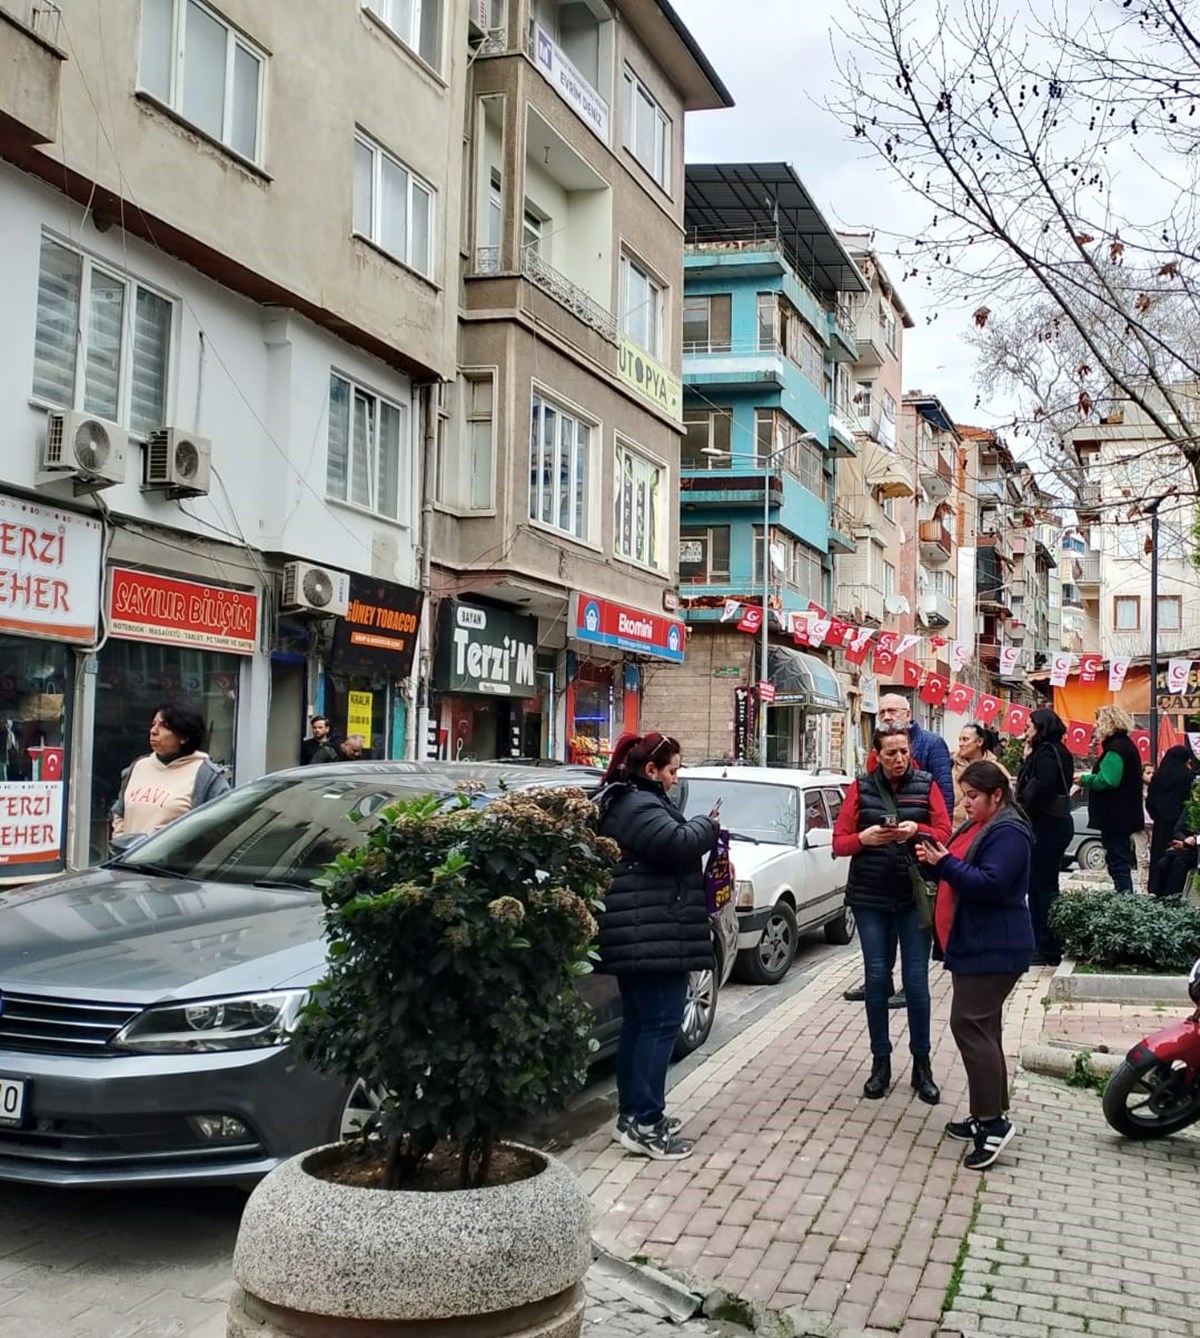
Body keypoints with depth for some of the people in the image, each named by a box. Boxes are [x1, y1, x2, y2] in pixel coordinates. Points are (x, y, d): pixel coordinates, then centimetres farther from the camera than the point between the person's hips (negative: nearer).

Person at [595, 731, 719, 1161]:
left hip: (636, 935, 11)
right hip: (652, 936, -11)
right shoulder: (638, 806, -15)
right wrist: (708, 826, -8)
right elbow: (677, 844, -27)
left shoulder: (629, 802, 20)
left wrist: (700, 829, 9)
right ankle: (644, 1124, -9)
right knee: (661, 1023, -9)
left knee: (639, 1022, 15)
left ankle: (633, 1113, 22)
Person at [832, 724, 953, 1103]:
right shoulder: (861, 788, 1)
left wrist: (917, 830, -21)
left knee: (916, 980, 0)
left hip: (915, 895, -1)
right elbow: (839, 842, 0)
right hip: (870, 897, 1)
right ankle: (881, 1062, 17)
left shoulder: (926, 785, 1)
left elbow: (945, 834, -3)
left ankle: (921, 1065, 14)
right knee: (877, 977, 5)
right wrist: (864, 837, -20)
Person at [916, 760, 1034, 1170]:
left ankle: (993, 1121, -11)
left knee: (970, 1025, -14)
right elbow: (961, 872, 21)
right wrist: (934, 860, 2)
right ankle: (987, 1116, 20)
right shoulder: (976, 827, 15)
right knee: (980, 1027, 13)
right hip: (972, 945, 11)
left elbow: (989, 884, -25)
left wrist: (944, 863, -25)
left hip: (993, 949, -11)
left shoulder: (1008, 833, -15)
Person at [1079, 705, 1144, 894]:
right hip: (1123, 815, 11)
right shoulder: (1126, 744, 15)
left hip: (1115, 817, -11)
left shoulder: (1115, 749, -18)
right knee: (1121, 863, 16)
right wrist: (1089, 778, 14)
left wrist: (1084, 779, -10)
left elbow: (1106, 780, -25)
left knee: (1118, 863, -7)